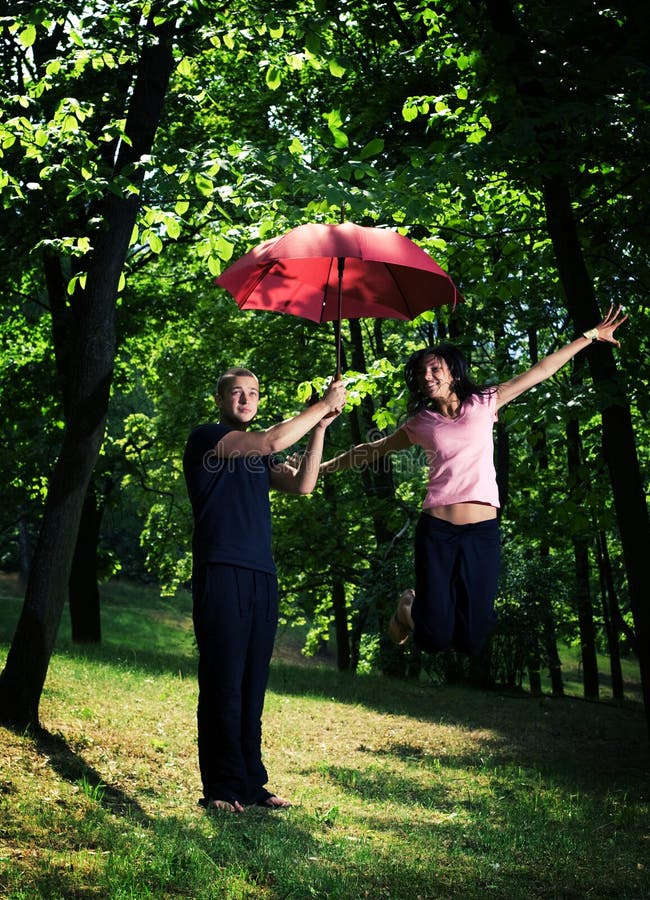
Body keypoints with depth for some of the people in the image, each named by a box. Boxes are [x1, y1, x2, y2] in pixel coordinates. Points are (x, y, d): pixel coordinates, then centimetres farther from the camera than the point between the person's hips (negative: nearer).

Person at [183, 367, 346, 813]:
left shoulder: (259, 456, 24)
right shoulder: (205, 438, 2)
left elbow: (302, 484, 9)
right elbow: (272, 442, -11)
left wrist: (320, 426, 3)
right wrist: (323, 405, -5)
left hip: (262, 576, 7)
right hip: (221, 572, -7)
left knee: (253, 686, 6)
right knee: (223, 683, -7)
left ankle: (251, 784, 9)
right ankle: (221, 789, -2)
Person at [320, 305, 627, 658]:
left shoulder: (483, 404, 8)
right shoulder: (420, 423, 8)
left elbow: (541, 371, 10)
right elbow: (372, 450, 18)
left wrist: (591, 335, 12)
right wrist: (322, 467, 17)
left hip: (482, 532, 1)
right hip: (436, 530, 0)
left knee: (471, 640, -1)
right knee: (434, 639, -3)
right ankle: (410, 605, 32)